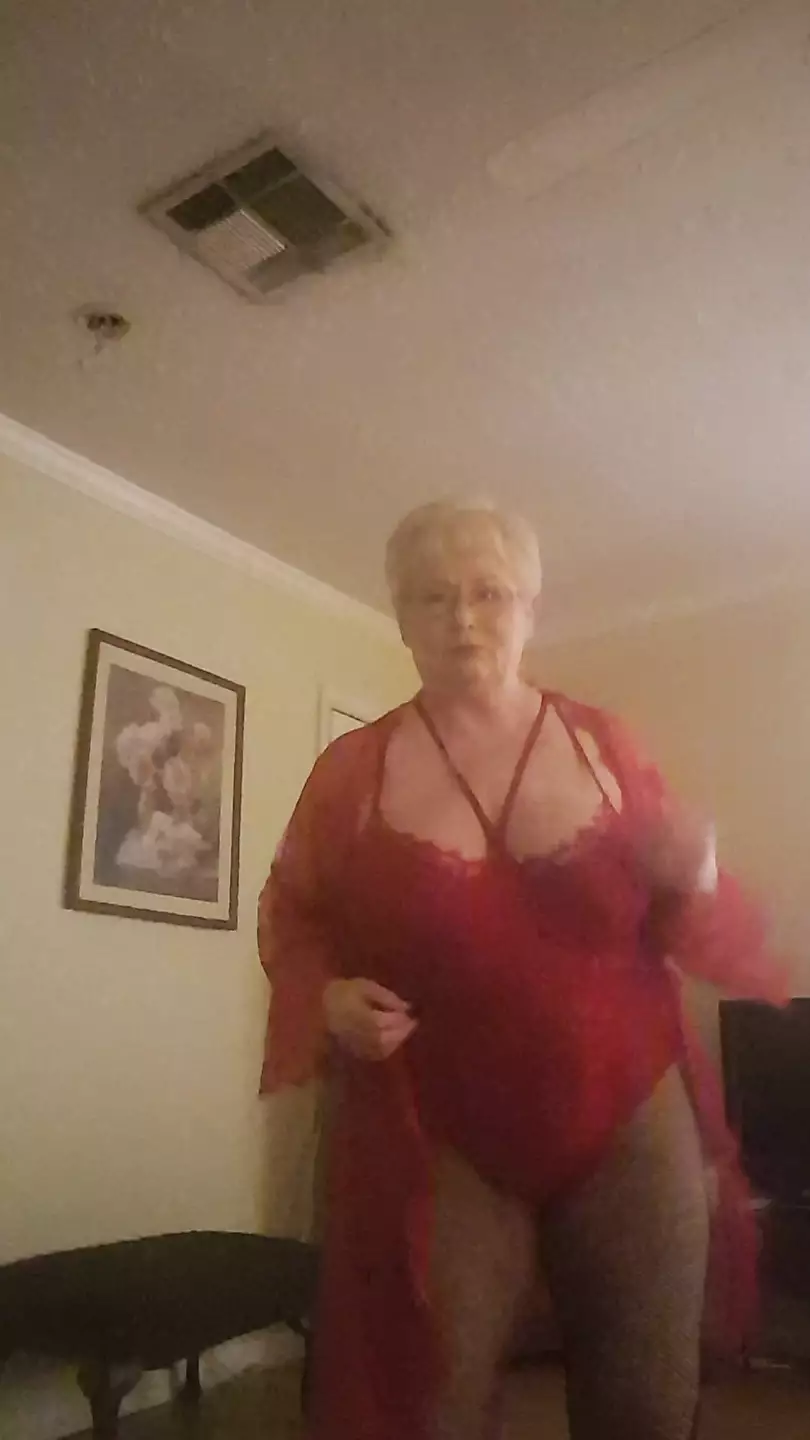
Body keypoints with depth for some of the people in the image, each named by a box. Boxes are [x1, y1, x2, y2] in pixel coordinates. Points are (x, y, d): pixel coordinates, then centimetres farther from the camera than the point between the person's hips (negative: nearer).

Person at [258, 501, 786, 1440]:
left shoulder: (601, 744, 0)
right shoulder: (353, 769, -4)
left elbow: (676, 921, 7)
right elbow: (289, 918, 7)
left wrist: (694, 879, -15)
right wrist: (331, 1000, -13)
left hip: (631, 1124, 2)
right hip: (440, 1141, -1)